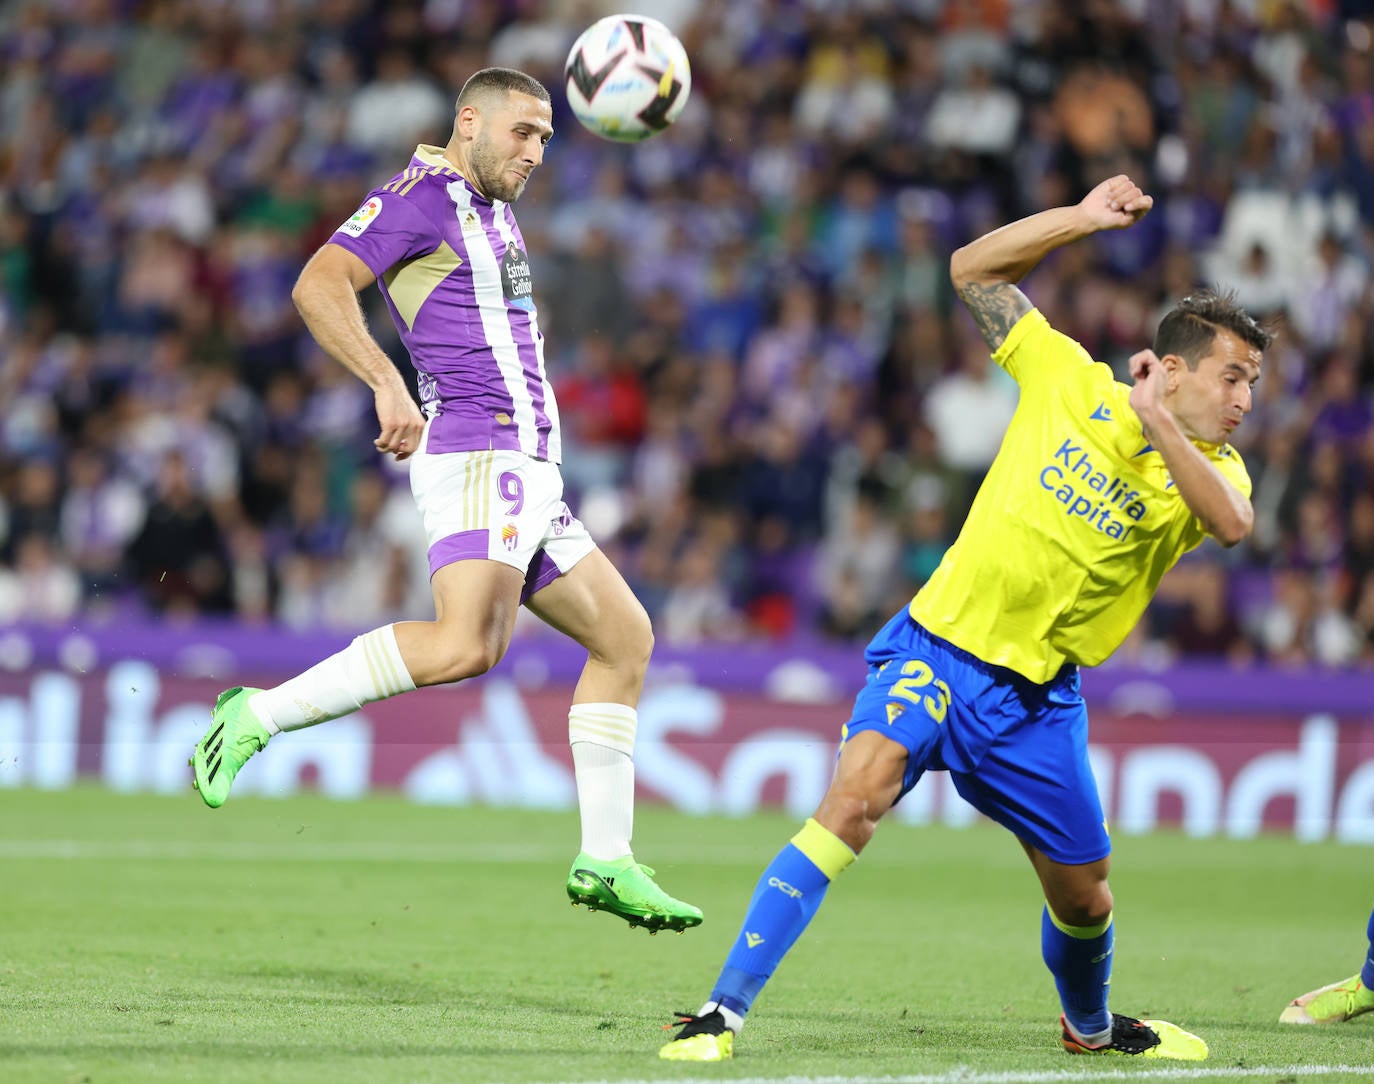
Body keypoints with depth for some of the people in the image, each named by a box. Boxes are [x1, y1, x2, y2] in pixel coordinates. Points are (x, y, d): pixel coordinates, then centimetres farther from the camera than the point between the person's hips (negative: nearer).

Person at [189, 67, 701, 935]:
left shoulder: (490, 212, 24)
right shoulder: (421, 196, -6)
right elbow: (319, 286, -20)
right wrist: (389, 385, -29)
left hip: (523, 468, 10)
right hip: (479, 454, -10)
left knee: (626, 636, 10)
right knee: (467, 646, -29)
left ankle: (606, 861, 12)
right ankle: (258, 717, -23)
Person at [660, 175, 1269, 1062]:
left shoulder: (1210, 466, 1)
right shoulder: (1073, 382, -1)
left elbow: (1232, 523, -24)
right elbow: (974, 271, 3)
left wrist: (1157, 422, -32)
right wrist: (1082, 219, -7)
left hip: (1038, 694, 3)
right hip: (940, 647, -3)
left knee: (1084, 898, 10)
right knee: (856, 797, -27)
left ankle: (1091, 1027, 46)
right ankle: (726, 1009, -27)